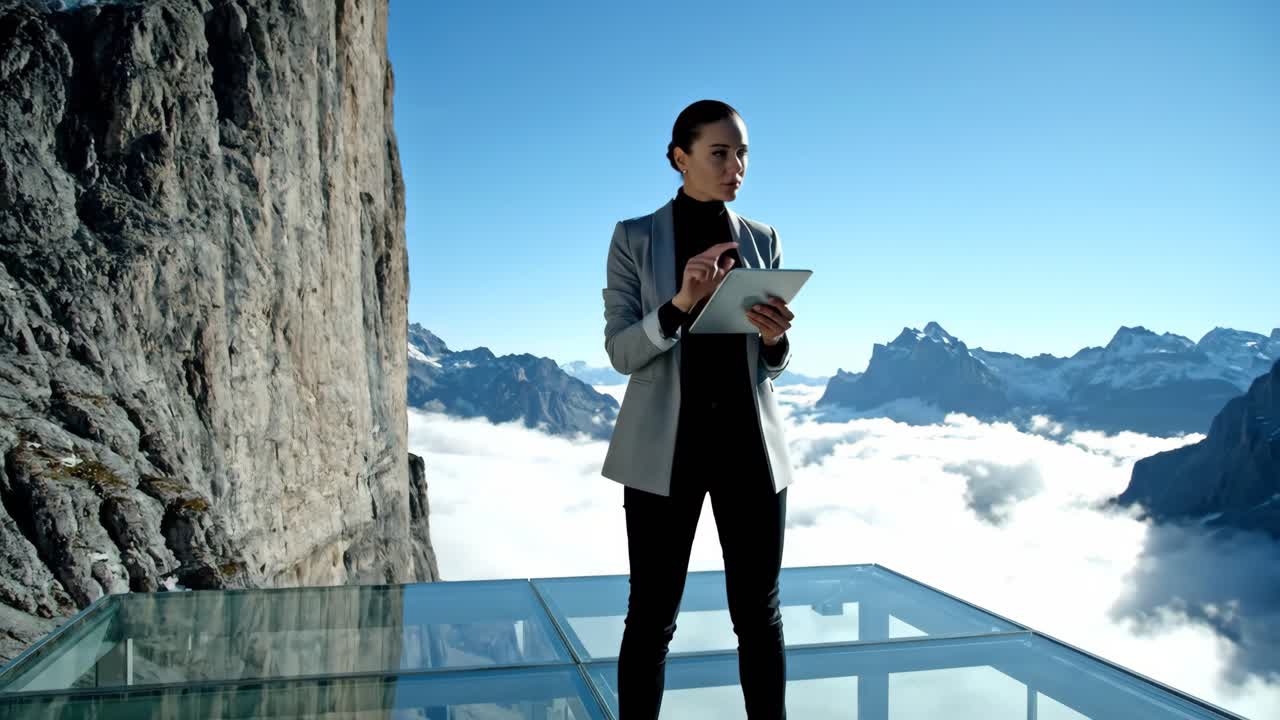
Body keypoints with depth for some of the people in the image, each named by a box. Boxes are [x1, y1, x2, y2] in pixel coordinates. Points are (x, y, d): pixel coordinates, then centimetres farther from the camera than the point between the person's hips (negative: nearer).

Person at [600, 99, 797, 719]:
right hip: (664, 447, -3)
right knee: (651, 619, 3)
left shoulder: (762, 241, 8)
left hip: (749, 442, 3)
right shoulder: (635, 237, 0)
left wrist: (777, 337, -13)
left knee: (759, 614, 8)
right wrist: (680, 304, -24)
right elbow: (620, 351, -7)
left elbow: (772, 365, 10)